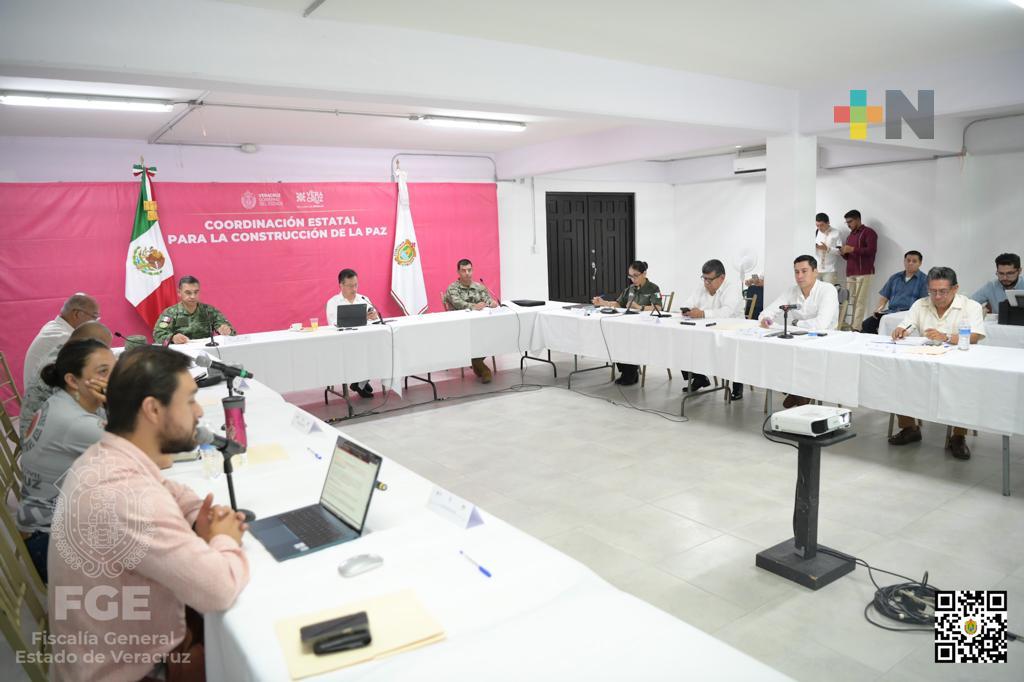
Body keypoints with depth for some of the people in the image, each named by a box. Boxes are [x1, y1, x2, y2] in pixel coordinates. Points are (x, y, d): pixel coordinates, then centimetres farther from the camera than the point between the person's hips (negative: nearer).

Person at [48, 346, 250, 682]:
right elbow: (219, 589, -36)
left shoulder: (102, 456, -5)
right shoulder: (126, 494, -36)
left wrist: (200, 518, -4)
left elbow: (166, 490, 16)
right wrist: (224, 539, -15)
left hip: (115, 644, 8)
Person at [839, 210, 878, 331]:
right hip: (850, 274, 7)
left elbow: (872, 250, -11)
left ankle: (857, 328, -16)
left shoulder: (868, 232, 2)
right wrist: (844, 253, 7)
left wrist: (853, 249, -15)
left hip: (864, 273, -7)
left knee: (860, 302, -12)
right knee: (850, 302, -2)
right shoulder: (850, 236, 24)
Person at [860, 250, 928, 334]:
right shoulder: (895, 278, 24)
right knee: (866, 324, -23)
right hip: (890, 311, 5)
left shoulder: (924, 280, 8)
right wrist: (878, 309, 2)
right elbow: (884, 297, 22)